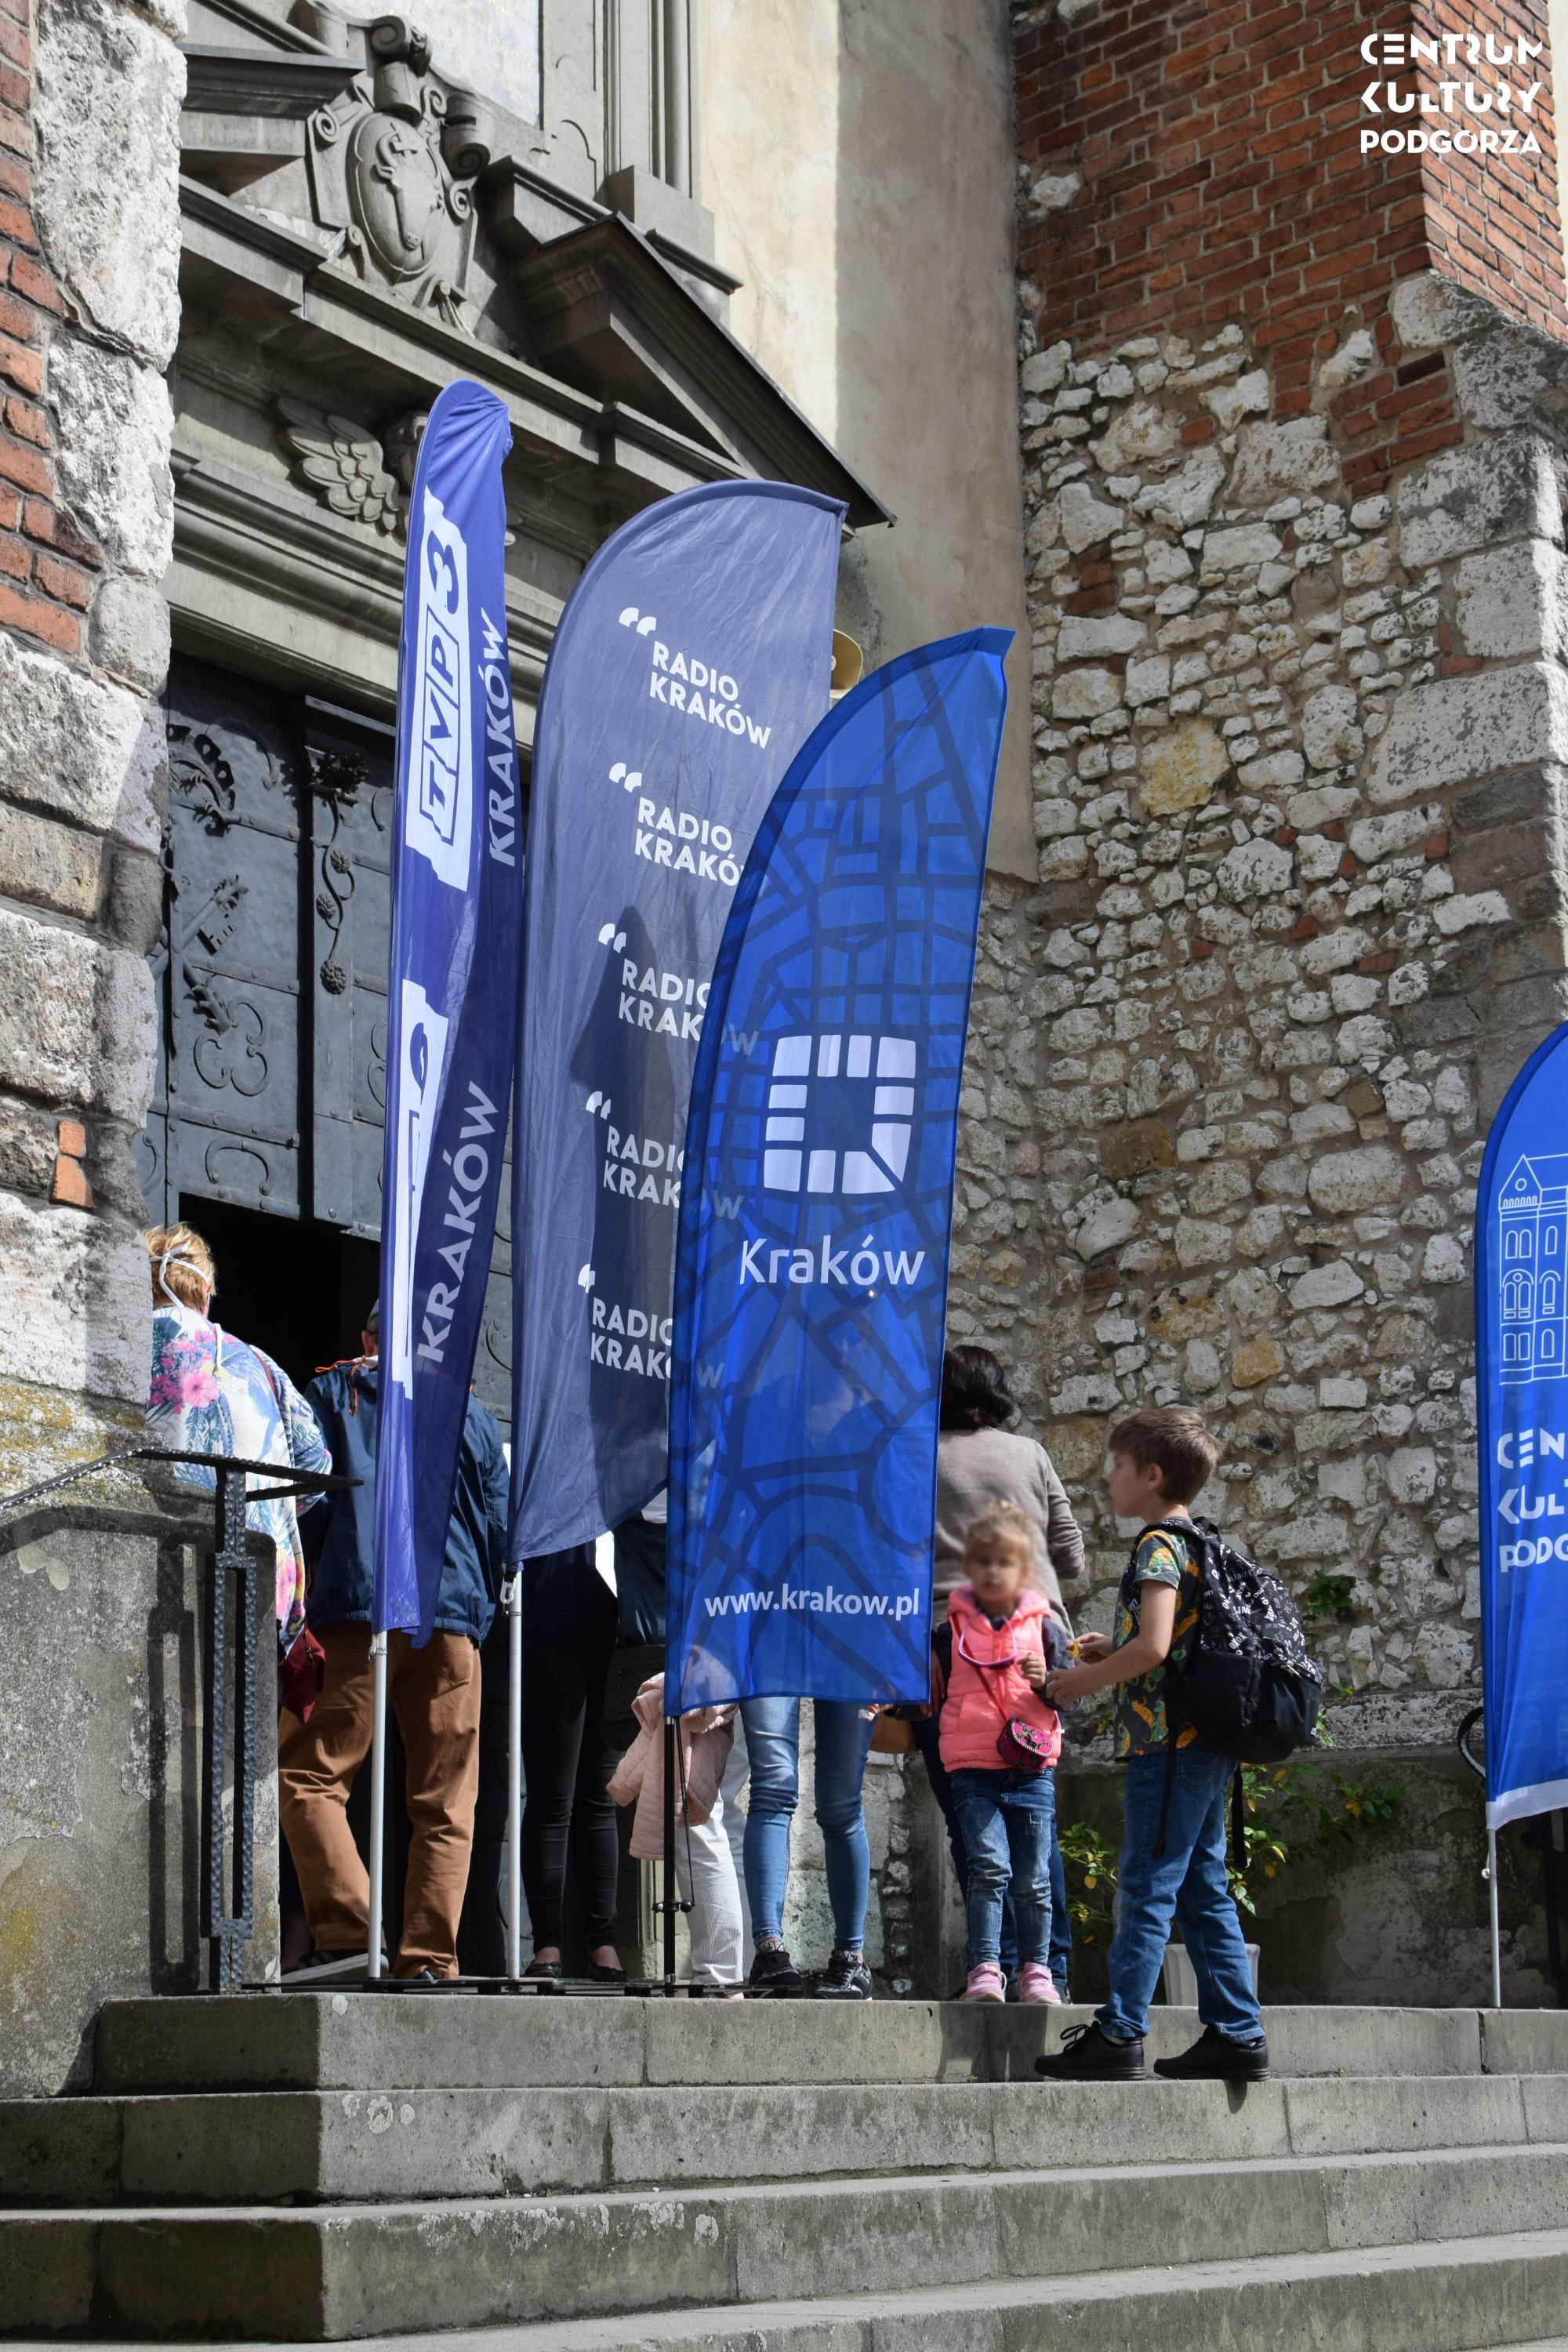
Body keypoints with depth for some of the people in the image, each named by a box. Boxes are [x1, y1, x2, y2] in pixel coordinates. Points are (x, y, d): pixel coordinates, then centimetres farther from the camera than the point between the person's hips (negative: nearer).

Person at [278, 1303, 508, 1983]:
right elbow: (501, 1529, 15)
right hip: (453, 1625, 3)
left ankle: (347, 1928, -17)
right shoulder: (472, 1413, 17)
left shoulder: (334, 1390, 11)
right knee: (445, 1804, 4)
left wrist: (299, 1596, 16)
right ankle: (429, 1958, -3)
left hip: (357, 1612, -3)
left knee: (307, 1773, -2)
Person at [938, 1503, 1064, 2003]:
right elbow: (932, 1694, 19)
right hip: (972, 1768, -1)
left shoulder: (1041, 1625, 9)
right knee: (989, 1866, -14)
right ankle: (985, 1968, -11)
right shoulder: (953, 1627, 9)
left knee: (1033, 1877, 3)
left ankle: (1036, 1969, 15)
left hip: (1032, 1768, 1)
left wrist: (1046, 1681, -10)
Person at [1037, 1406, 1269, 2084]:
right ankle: (1236, 2034, 12)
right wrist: (1112, 1656, 15)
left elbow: (1153, 1647, -23)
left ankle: (1119, 2034, -7)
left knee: (1146, 1888, -8)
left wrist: (1079, 1682, -11)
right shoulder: (1200, 1546, 18)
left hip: (1166, 1745, -9)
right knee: (1203, 1891, 11)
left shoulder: (1158, 1546, -11)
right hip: (1207, 1746, 9)